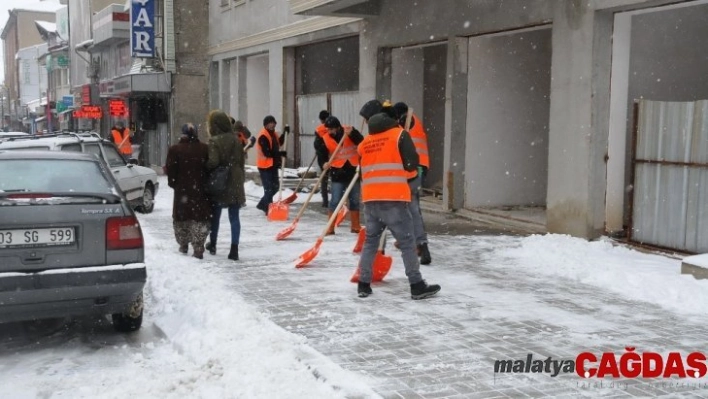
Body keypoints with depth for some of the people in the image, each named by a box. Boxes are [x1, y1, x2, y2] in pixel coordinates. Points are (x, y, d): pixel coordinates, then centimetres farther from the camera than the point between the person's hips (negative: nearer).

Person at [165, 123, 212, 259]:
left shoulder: (175, 150, -7)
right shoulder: (204, 149, -2)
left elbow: (171, 170, -6)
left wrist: (172, 183, 12)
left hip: (182, 190, 0)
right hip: (200, 191, 1)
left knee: (181, 217, 16)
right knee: (200, 219, 2)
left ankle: (183, 245, 26)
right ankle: (198, 249, -5)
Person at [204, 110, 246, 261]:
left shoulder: (214, 141, -12)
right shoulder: (236, 140, 5)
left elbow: (213, 162, -22)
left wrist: (205, 169, -3)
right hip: (235, 183, 4)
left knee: (215, 215, 15)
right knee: (234, 217, 3)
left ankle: (213, 244, 31)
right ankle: (234, 249, -4)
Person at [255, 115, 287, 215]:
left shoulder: (273, 133, 11)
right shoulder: (263, 136, -19)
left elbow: (279, 143, 23)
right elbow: (267, 153, -24)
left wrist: (284, 133, 11)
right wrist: (281, 154, -21)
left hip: (273, 165, 9)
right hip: (265, 166, -9)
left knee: (275, 187, 15)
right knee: (269, 188, -8)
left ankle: (262, 204, 28)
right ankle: (268, 209, -1)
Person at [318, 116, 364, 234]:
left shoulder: (351, 131, -7)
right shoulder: (325, 139, -4)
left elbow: (362, 143, -19)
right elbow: (322, 154, 2)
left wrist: (351, 133, -33)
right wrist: (324, 163, -18)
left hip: (353, 171, 1)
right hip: (338, 173, -1)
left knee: (355, 200, 10)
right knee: (335, 201, -6)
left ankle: (355, 226, 22)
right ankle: (330, 227, 2)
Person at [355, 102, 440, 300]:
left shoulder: (365, 142, 15)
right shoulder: (399, 135, 1)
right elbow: (411, 164, -5)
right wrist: (401, 174, 14)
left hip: (370, 199, 5)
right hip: (394, 199, -5)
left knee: (370, 241, 15)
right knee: (407, 242, 2)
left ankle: (363, 284, 15)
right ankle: (417, 286, 3)